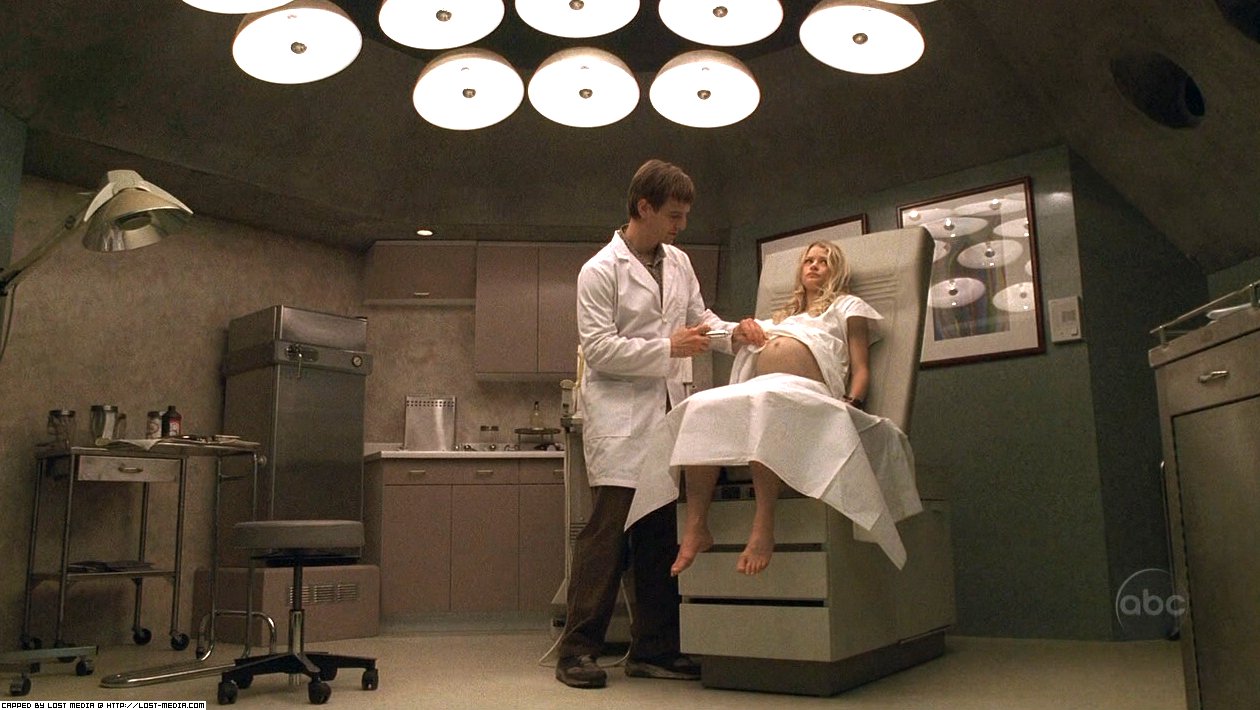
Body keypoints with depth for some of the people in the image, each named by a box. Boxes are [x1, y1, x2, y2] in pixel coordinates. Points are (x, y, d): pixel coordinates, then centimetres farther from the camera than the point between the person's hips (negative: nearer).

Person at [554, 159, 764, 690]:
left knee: (661, 536, 8)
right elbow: (598, 348, -12)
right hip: (619, 416, -7)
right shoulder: (600, 270, -6)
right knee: (607, 532, -8)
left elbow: (698, 316, 24)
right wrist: (668, 348, -17)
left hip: (666, 414, 7)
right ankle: (577, 650, 2)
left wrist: (731, 332, 3)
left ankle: (654, 650, 17)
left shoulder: (679, 263, 15)